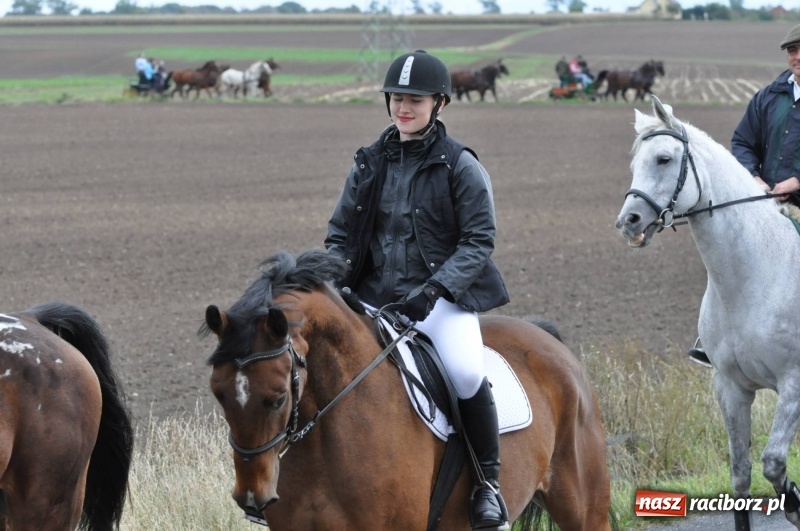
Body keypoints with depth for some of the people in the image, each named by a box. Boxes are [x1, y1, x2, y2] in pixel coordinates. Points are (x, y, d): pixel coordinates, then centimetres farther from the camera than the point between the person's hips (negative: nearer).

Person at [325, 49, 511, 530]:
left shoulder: (461, 165, -3)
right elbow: (340, 235, 15)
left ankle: (490, 481, -14)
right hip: (376, 299, 5)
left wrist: (435, 288, -21)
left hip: (443, 298, -5)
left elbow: (478, 242, -7)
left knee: (466, 372, -32)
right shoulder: (371, 164, 10)